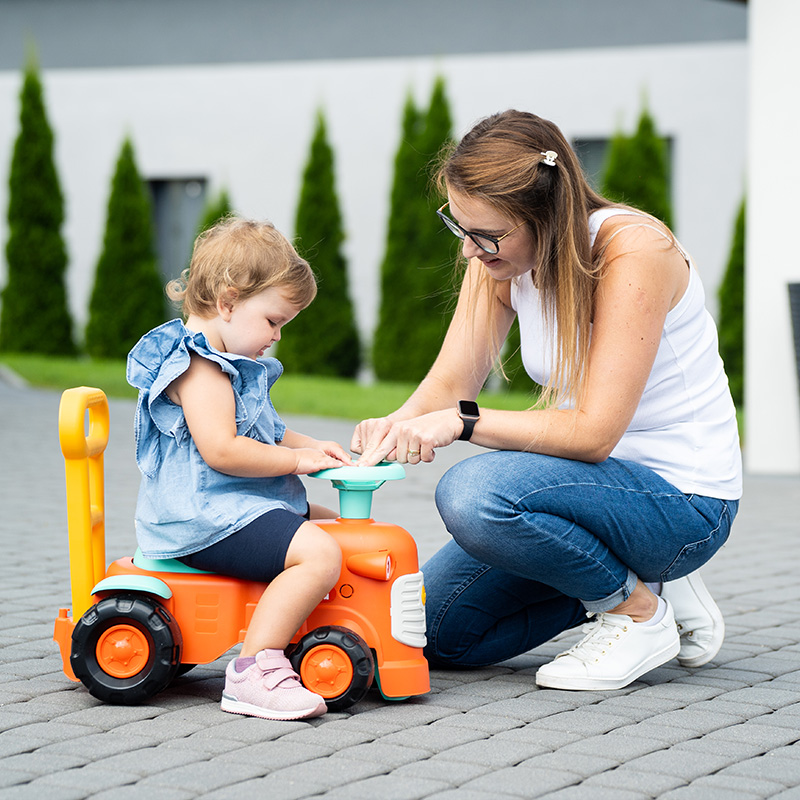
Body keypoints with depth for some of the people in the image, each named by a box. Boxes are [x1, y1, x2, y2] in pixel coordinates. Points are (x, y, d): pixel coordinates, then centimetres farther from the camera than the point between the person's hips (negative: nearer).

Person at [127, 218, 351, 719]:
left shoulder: (226, 363, 21)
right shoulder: (198, 367, -15)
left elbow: (262, 435, 31)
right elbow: (221, 450, -25)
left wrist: (310, 447, 13)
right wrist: (297, 458, -15)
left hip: (237, 509, 12)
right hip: (210, 519, -12)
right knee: (319, 554, -28)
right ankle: (254, 670, -32)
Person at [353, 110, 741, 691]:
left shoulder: (633, 250, -25)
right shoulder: (501, 256, -2)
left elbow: (594, 431, -28)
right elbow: (450, 383, -4)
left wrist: (462, 422, -33)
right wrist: (396, 425, -26)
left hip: (682, 499, -8)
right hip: (603, 481, 8)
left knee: (473, 494, -32)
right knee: (433, 631, 4)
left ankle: (639, 608, -9)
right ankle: (632, 577, 14)